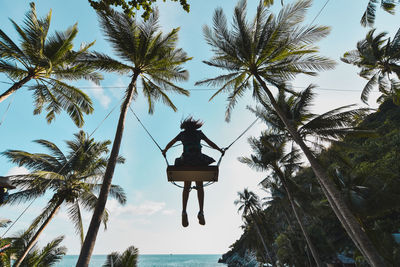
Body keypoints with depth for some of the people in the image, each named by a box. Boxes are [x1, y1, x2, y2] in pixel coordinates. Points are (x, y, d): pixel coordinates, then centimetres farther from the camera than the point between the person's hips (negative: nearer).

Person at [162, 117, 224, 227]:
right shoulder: (199, 133, 15)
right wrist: (220, 150, 32)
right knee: (200, 186, 8)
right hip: (199, 160, -1)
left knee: (186, 187, 9)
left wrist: (164, 151, 42)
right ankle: (201, 212, -2)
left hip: (186, 160, 1)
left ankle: (184, 212, -6)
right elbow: (210, 143, 19)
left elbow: (170, 143, 25)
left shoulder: (182, 134, 17)